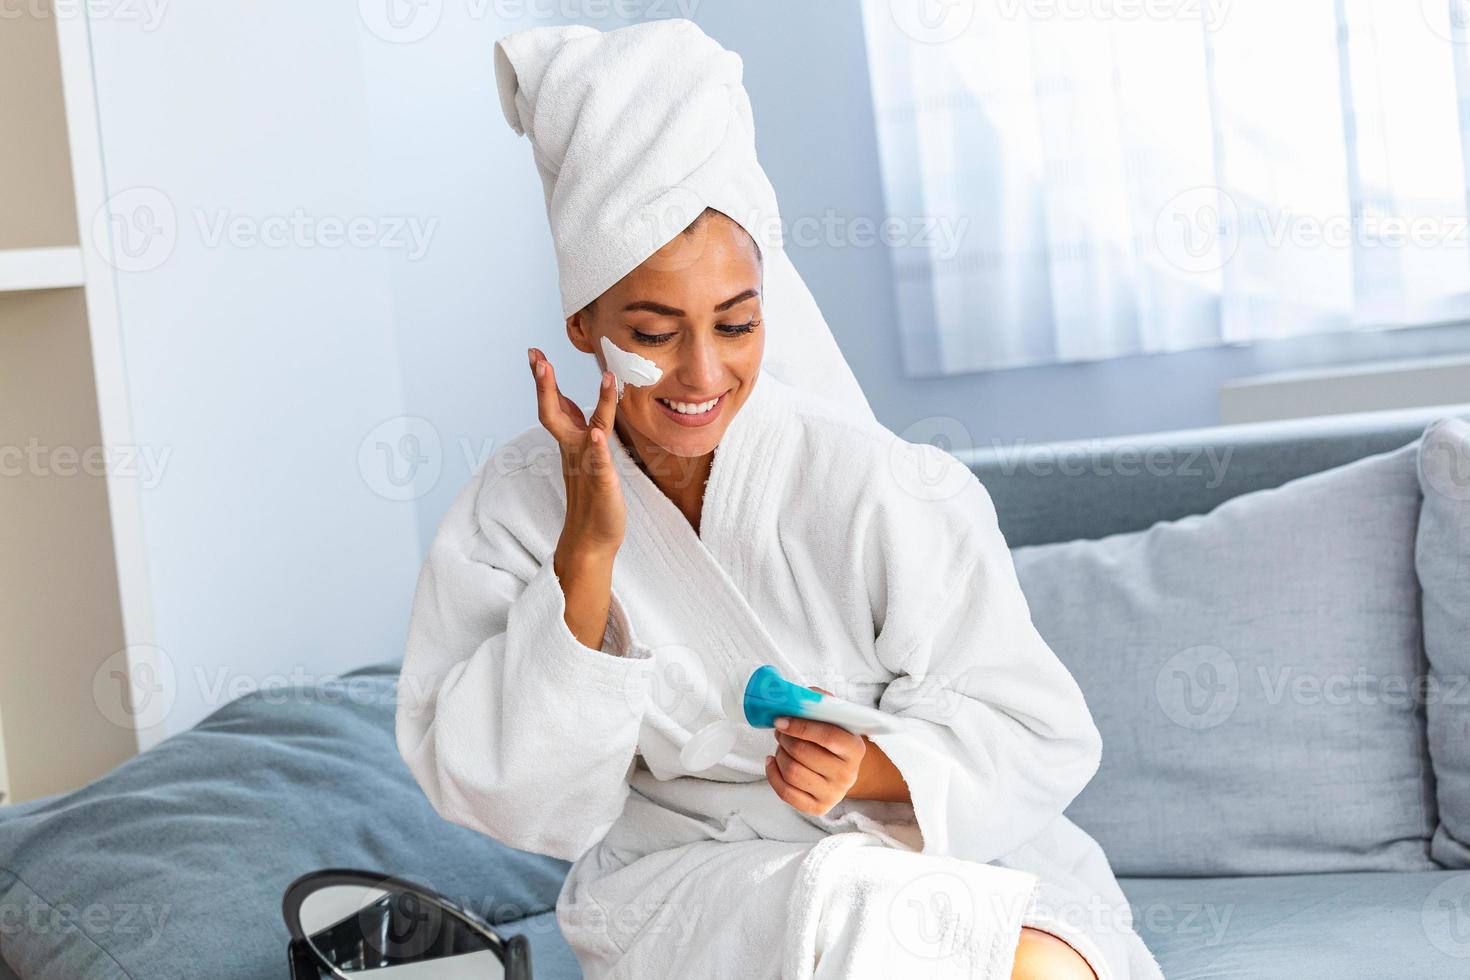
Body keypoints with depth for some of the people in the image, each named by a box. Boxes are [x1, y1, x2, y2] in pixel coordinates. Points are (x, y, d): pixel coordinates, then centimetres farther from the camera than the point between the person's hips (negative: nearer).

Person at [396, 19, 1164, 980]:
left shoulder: (887, 493, -10)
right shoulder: (516, 508, -5)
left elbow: (1036, 737, -3)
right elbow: (504, 799, -9)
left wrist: (873, 767, -24)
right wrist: (587, 553, -19)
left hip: (937, 864, 0)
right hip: (680, 889, 0)